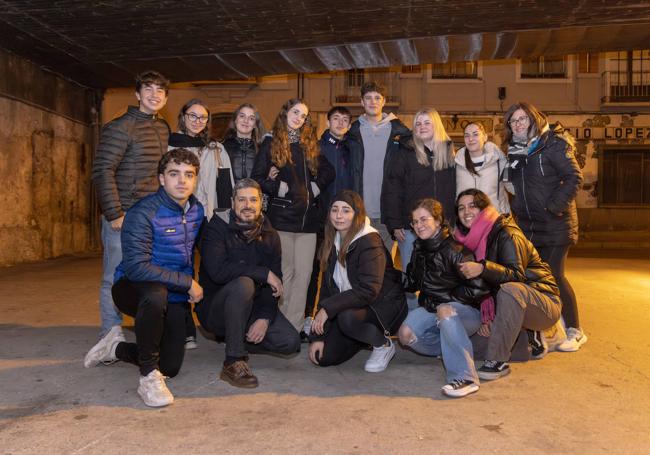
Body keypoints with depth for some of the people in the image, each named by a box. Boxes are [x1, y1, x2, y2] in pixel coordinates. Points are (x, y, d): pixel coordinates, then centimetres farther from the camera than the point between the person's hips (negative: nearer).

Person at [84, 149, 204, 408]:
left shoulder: (196, 210, 2)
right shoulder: (143, 213, -21)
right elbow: (136, 267, -30)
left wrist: (192, 285, 13)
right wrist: (187, 283, -27)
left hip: (174, 296, 7)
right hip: (133, 288, -6)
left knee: (171, 368, 3)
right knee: (156, 295, -43)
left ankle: (116, 348, 30)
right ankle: (148, 377, -22)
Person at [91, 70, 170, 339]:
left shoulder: (163, 128, 13)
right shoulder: (120, 127, -9)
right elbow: (102, 170, -14)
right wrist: (114, 214, -18)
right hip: (123, 215, -7)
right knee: (115, 277, 1)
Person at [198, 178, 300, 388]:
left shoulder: (269, 235, 2)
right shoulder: (217, 228, -13)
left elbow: (275, 283, -3)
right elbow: (218, 270, -30)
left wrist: (264, 318, -19)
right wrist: (264, 273, -25)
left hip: (252, 307, 5)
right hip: (214, 308, -5)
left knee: (290, 342, -13)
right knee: (243, 284, -36)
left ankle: (240, 337, 14)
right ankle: (233, 362, -26)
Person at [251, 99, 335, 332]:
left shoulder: (310, 144, 16)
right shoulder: (271, 143, 5)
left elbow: (329, 171, 18)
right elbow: (257, 177, -1)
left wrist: (318, 186, 3)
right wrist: (278, 188, -11)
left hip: (308, 217, 4)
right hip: (281, 216, -3)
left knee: (304, 273, 0)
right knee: (285, 272, 1)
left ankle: (295, 326, 6)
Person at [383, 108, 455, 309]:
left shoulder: (448, 153, 9)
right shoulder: (405, 154, -1)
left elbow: (454, 191, 8)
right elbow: (391, 191, -5)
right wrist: (394, 225, -11)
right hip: (411, 227, -2)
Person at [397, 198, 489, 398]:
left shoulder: (454, 250, -15)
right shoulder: (419, 250, 8)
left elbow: (478, 288, -18)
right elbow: (412, 284, 20)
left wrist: (445, 301, -15)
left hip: (467, 312, -6)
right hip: (432, 309, 6)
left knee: (446, 312, -40)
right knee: (406, 334, -21)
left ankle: (465, 377, -36)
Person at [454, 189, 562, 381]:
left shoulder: (506, 234, -18)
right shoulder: (471, 240, 4)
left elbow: (516, 275, -31)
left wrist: (483, 268, -45)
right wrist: (486, 318, -5)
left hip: (545, 303, -9)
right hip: (513, 306, 9)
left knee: (510, 290, -39)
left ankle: (498, 361, -30)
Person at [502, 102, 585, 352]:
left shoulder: (553, 144, -9)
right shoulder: (514, 150, 11)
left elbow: (574, 177, -14)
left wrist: (554, 206, -20)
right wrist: (516, 209, 10)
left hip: (555, 225, -6)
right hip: (527, 225, 6)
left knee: (553, 275, -6)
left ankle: (574, 331, 9)